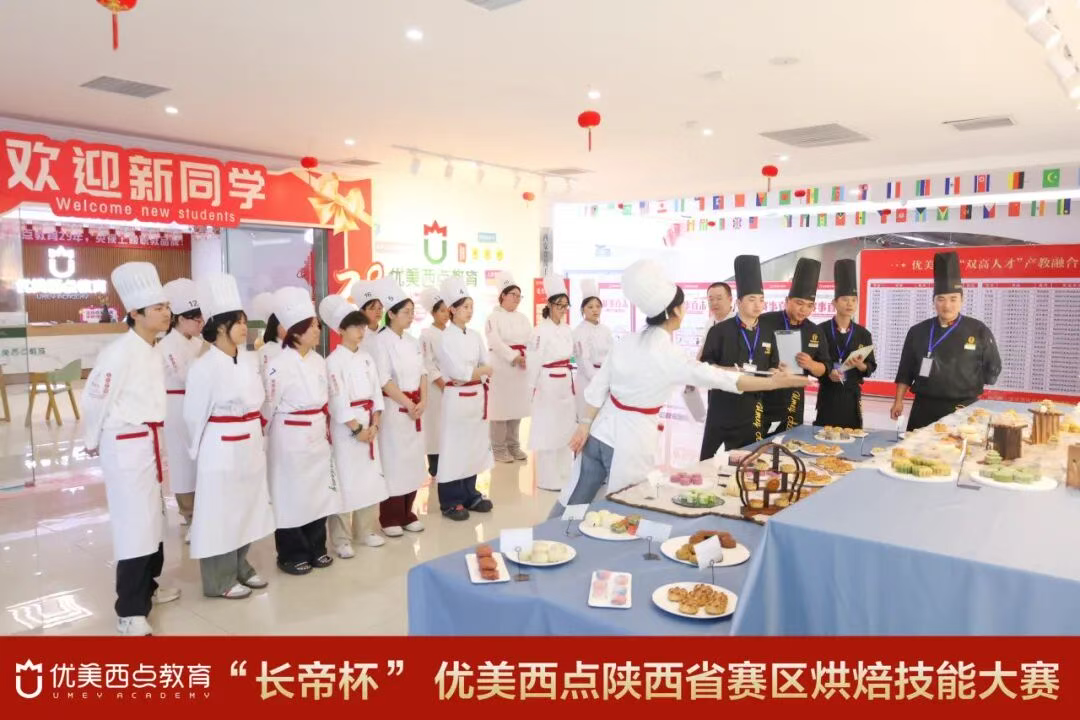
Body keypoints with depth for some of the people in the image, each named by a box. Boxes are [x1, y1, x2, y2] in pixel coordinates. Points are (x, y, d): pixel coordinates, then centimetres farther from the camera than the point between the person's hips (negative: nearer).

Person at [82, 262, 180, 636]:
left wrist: (151, 438, 18)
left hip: (149, 444, 9)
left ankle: (146, 587, 35)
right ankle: (130, 612, 5)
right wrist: (94, 443, -1)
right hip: (125, 447, -8)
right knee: (134, 525, -5)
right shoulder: (119, 353, -19)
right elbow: (95, 401, -13)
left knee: (152, 519, 18)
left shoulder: (153, 352, 7)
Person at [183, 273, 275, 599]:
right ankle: (220, 581, 19)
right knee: (220, 512, 5)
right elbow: (194, 414, -9)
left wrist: (257, 433, 12)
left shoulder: (250, 360, 5)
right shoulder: (204, 366, -15)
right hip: (221, 449, -7)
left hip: (250, 445, 7)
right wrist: (199, 450, 0)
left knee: (246, 507, 17)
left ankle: (241, 568, 34)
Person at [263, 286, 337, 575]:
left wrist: (327, 428, 16)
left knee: (318, 491, 13)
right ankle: (291, 555, 19)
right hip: (291, 439, -7)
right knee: (291, 495, 4)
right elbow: (267, 407, -11)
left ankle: (315, 549, 29)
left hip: (317, 437, 7)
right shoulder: (279, 365, -16)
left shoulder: (318, 361, 6)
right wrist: (269, 438, -2)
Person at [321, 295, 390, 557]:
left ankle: (366, 530, 27)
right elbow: (338, 400, -15)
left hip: (369, 425, 7)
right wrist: (356, 429, -15)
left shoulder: (367, 358, 9)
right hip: (346, 427, -6)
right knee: (345, 481, -1)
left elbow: (376, 392, 8)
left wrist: (374, 425, -2)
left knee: (371, 478, 12)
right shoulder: (334, 361, -11)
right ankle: (341, 540, 10)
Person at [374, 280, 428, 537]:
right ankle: (390, 519, 11)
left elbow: (422, 373, 9)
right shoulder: (382, 342, -11)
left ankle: (406, 515, 22)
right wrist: (408, 404, -14)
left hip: (416, 407, 7)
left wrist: (422, 402, -4)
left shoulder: (412, 341, 10)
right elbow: (384, 381, -16)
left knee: (413, 460, 10)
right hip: (394, 408, -7)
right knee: (393, 462, -1)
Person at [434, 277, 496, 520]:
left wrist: (474, 373, -11)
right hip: (457, 398, -7)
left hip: (477, 397, 7)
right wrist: (482, 371, -4)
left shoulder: (475, 336, 11)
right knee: (454, 448, -1)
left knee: (474, 446, 13)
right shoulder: (446, 338, -10)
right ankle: (450, 502, 9)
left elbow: (487, 366, 7)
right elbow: (460, 372, -17)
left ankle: (469, 496, 26)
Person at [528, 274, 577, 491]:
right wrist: (532, 389, -12)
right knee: (548, 431, -1)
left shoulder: (567, 330, 9)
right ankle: (548, 479, 9)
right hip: (548, 385, -8)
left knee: (567, 429, 13)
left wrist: (573, 384, 15)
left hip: (566, 384, 8)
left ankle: (565, 475, 25)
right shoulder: (541, 331, -13)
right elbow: (533, 362, -13)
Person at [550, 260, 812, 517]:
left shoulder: (627, 342, 0)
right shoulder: (670, 356, -18)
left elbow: (598, 387, 4)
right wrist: (775, 382, -11)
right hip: (630, 442, -6)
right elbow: (722, 379, -16)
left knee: (576, 500, 16)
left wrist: (585, 425, 11)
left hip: (600, 433, 6)